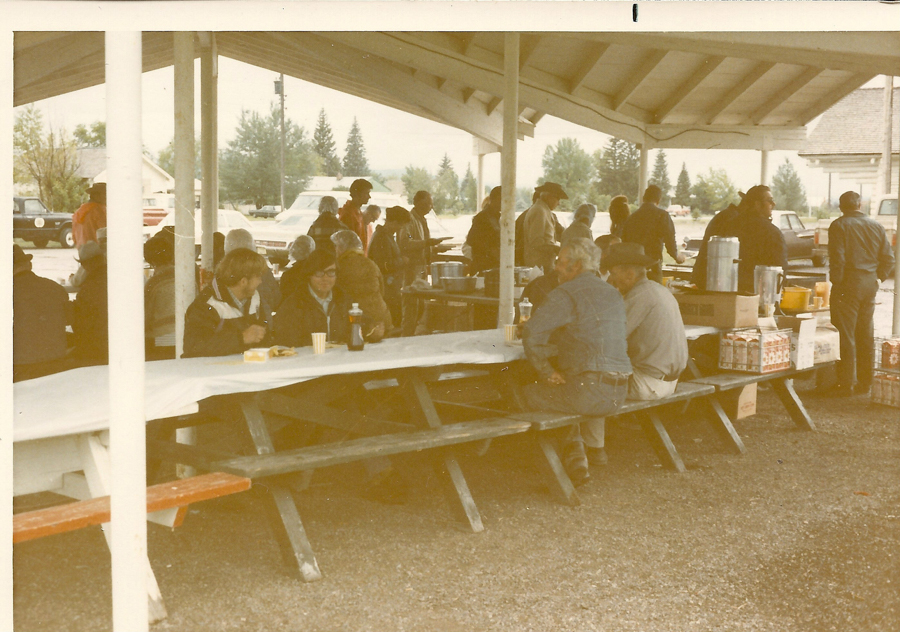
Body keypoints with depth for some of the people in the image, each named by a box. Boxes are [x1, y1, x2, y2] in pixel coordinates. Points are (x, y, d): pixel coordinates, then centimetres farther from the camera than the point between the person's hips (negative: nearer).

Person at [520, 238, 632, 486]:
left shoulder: (566, 294, -9)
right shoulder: (614, 295, 14)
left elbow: (532, 334, -17)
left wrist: (546, 372, -5)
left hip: (589, 391, -8)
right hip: (619, 394, 8)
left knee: (528, 394, 12)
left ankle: (574, 454, 16)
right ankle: (595, 447, 42)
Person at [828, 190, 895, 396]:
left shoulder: (839, 226, -8)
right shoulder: (876, 226, 9)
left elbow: (837, 259, -16)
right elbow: (888, 259, 9)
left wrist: (837, 283, -9)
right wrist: (878, 279, 16)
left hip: (849, 283, -6)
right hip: (870, 284, 6)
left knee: (846, 335, -3)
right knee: (866, 334, 14)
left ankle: (846, 384, -3)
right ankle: (865, 381, 19)